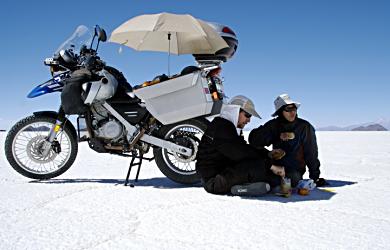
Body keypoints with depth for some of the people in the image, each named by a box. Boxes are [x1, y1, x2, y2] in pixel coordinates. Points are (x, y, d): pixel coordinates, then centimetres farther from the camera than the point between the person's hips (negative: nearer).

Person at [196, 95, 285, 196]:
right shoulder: (220, 127, -17)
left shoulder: (231, 127, 17)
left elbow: (245, 148, 17)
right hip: (213, 180, -11)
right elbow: (240, 154, -25)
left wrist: (268, 153, 1)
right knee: (258, 166, -30)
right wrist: (271, 165, -24)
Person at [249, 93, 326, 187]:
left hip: (295, 170, -3)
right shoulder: (273, 125, -1)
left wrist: (314, 176, -3)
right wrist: (278, 137, -18)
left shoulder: (304, 127, -7)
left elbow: (311, 153, -3)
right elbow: (253, 139, -12)